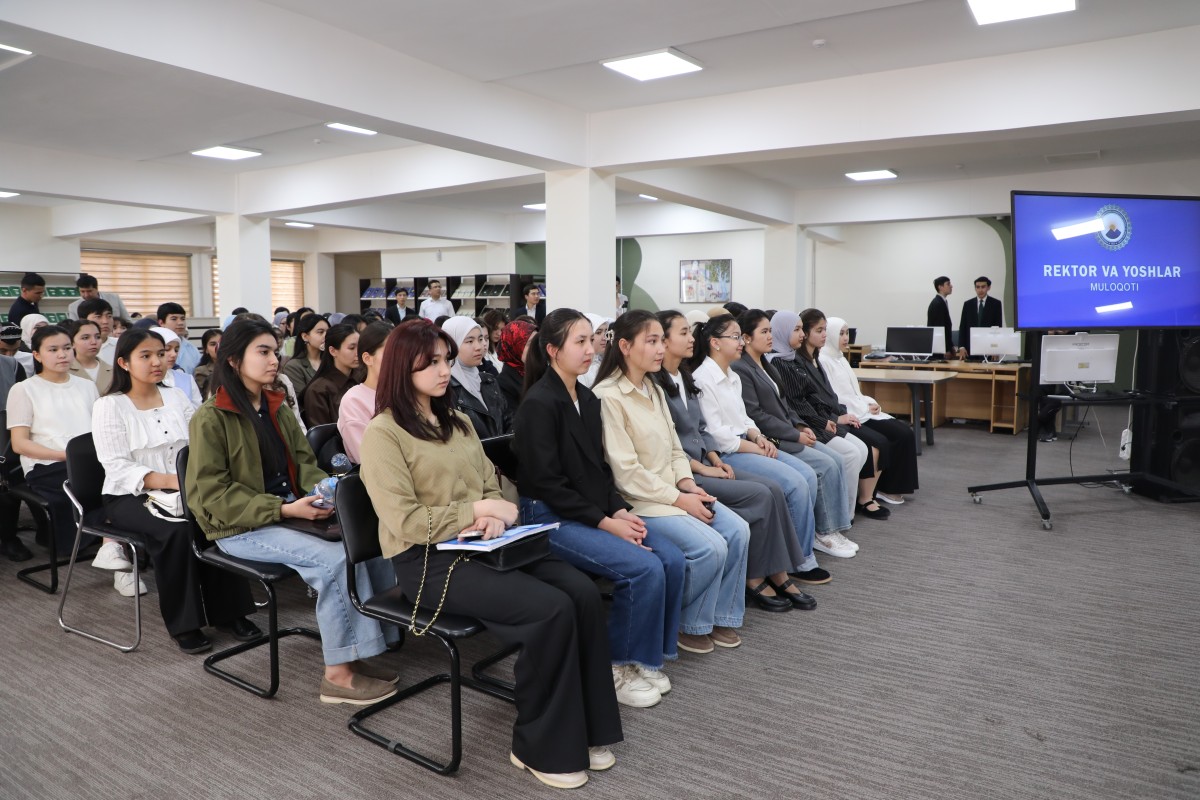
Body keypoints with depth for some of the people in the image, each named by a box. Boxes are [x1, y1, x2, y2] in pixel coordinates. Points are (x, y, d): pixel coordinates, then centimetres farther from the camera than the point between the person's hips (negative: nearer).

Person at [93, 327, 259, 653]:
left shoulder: (176, 397, 12)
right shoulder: (109, 406, -2)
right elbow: (117, 468, -12)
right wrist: (170, 481, -26)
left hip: (182, 491, 4)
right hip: (131, 496, -4)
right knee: (178, 529, -33)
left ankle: (228, 610, -14)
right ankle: (184, 624, -19)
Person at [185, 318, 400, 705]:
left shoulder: (278, 408, 11)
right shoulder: (210, 419, -10)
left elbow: (304, 462, 12)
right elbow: (214, 495, -14)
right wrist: (282, 510, -24)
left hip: (290, 514, 7)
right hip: (240, 528, -6)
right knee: (334, 558, -29)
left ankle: (361, 651, -9)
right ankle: (337, 675, -17)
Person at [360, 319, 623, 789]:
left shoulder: (457, 421, 17)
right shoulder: (382, 434, -6)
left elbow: (492, 484, 15)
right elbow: (405, 521, -14)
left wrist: (495, 517, -8)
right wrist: (477, 511, -14)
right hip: (426, 560, -7)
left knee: (583, 592, -17)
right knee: (551, 608, -25)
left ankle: (583, 729, -2)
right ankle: (541, 746, -6)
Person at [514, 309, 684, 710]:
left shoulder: (588, 400, 11)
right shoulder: (538, 405, -14)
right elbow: (547, 484, -17)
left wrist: (620, 510, -1)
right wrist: (605, 522, -17)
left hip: (595, 512, 8)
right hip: (551, 518, -8)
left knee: (673, 560, -10)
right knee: (644, 569, -22)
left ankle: (649, 655, 9)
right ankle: (621, 667, -1)